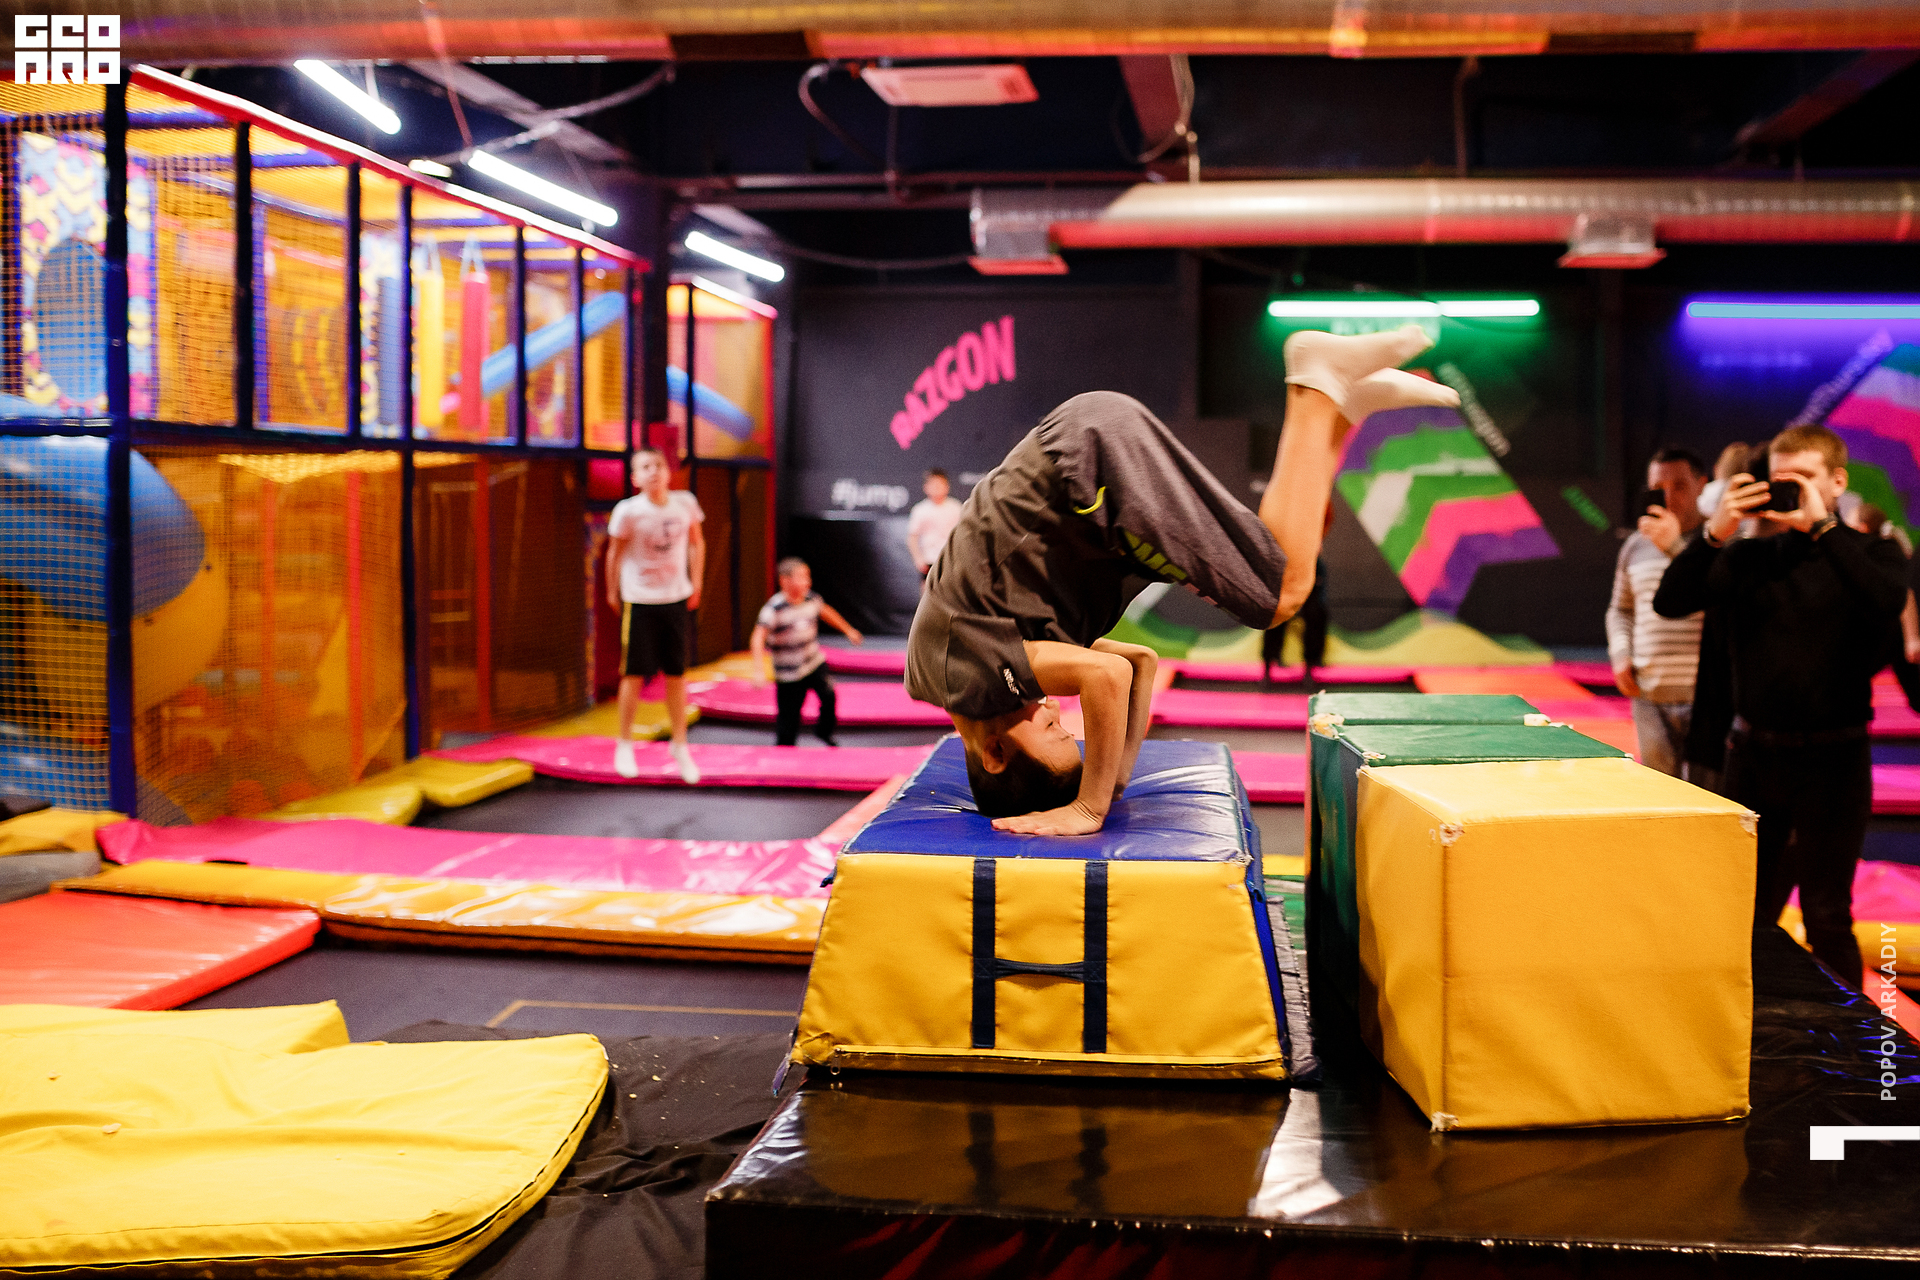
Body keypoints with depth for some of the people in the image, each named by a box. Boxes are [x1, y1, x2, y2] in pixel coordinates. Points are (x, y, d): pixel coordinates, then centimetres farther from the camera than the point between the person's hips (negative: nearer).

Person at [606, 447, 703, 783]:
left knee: (676, 674, 9)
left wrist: (696, 584, 10)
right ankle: (624, 746, 17)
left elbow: (697, 543, 11)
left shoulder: (685, 504, -6)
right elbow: (615, 552, -1)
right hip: (638, 601, -3)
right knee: (634, 674, 2)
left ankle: (679, 744, 23)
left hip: (676, 599, 3)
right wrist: (612, 592, 7)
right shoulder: (628, 512, -15)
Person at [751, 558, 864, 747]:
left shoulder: (812, 600, -4)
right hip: (788, 672, -4)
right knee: (788, 717, 2)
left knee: (829, 695, -12)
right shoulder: (773, 609, -20)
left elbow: (827, 612, 19)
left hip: (815, 662, 4)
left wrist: (848, 631, 31)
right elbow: (757, 639, -25)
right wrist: (759, 669, -36)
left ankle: (824, 730, 16)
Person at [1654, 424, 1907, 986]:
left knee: (1826, 917, 3)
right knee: (1746, 912, 12)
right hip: (1755, 753, 3)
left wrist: (1821, 525, -24)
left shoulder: (1868, 554, -1)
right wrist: (1715, 533, -20)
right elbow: (1670, 603, -8)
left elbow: (1887, 601, -25)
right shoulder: (1748, 557, 5)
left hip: (1832, 758, -3)